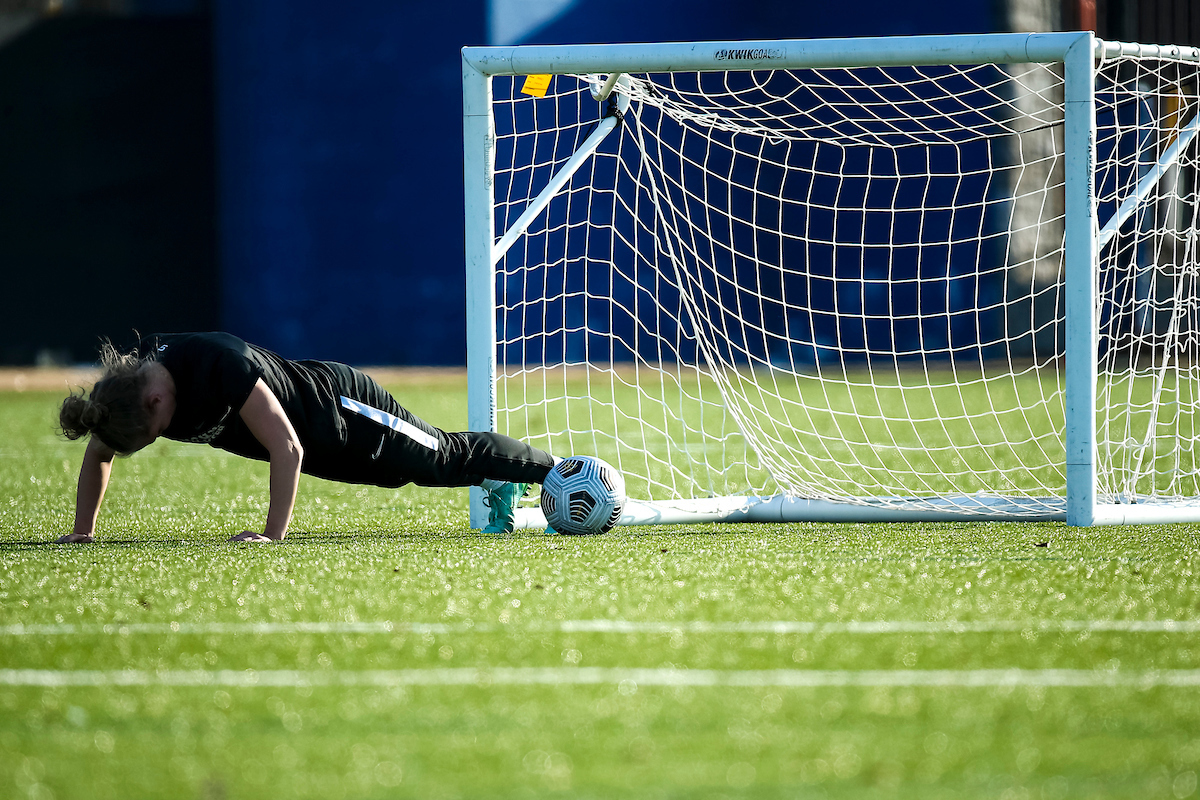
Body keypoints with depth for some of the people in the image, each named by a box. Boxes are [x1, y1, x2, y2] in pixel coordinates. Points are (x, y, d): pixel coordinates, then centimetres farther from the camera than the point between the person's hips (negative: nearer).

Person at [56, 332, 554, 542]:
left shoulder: (221, 366, -43)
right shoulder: (128, 378, -21)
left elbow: (288, 449, -40)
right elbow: (99, 452, -4)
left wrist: (274, 533, -41)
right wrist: (83, 532, -10)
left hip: (346, 413, -7)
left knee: (447, 458, 12)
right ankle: (501, 483, 52)